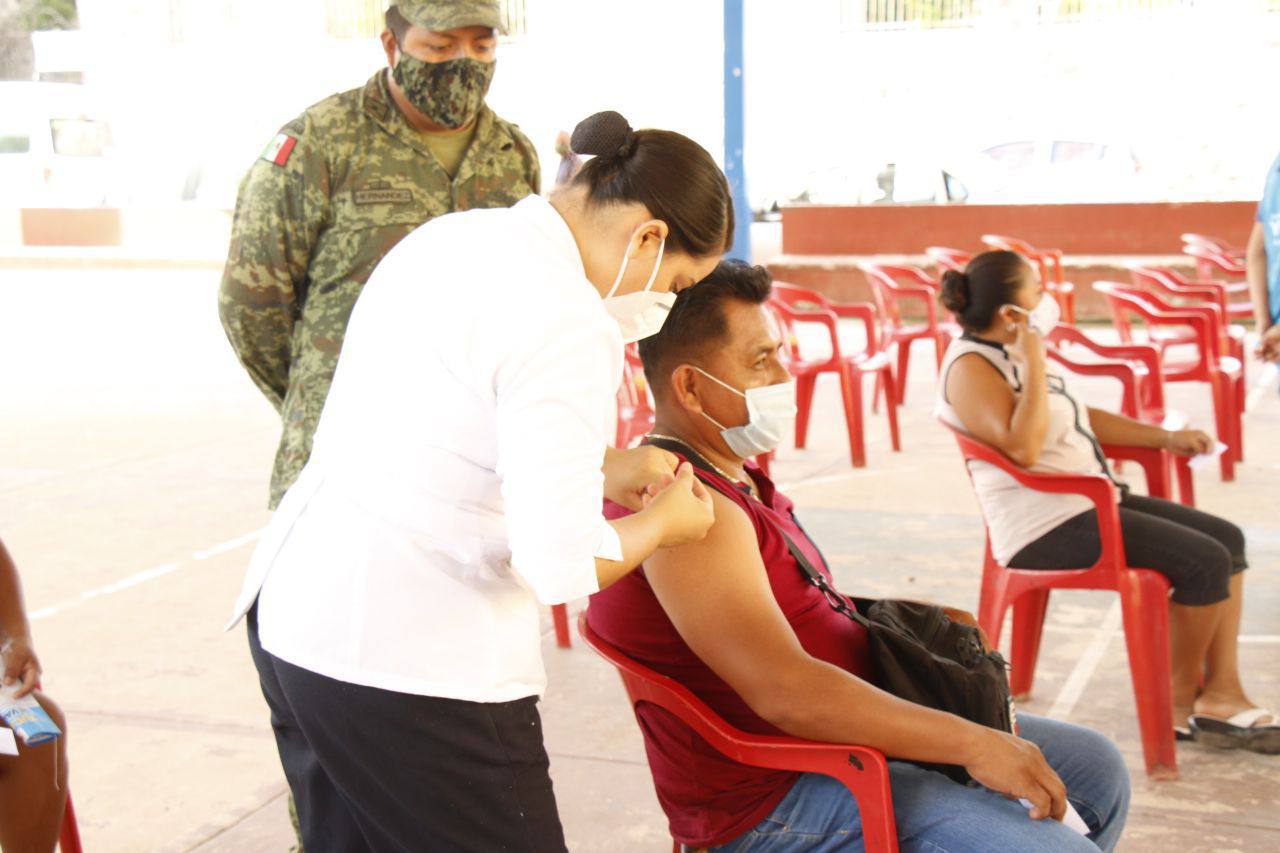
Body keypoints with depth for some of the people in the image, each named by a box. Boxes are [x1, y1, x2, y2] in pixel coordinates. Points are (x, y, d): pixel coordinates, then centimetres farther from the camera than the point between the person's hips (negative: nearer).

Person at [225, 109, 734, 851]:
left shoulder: (450, 237, 8)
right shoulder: (567, 326, -19)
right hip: (411, 662, -9)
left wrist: (602, 469, 20)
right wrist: (664, 521, -1)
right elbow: (563, 565, -21)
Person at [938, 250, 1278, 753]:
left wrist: (1166, 438, 22)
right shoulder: (970, 367, -16)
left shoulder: (1008, 355, 15)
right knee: (1205, 561, -17)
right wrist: (1035, 364, -24)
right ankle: (1181, 702, 1)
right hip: (1046, 527, -11)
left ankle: (1222, 692, 5)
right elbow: (1023, 448, -30)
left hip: (1084, 504, 11)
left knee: (1228, 538, 6)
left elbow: (1078, 419, 25)